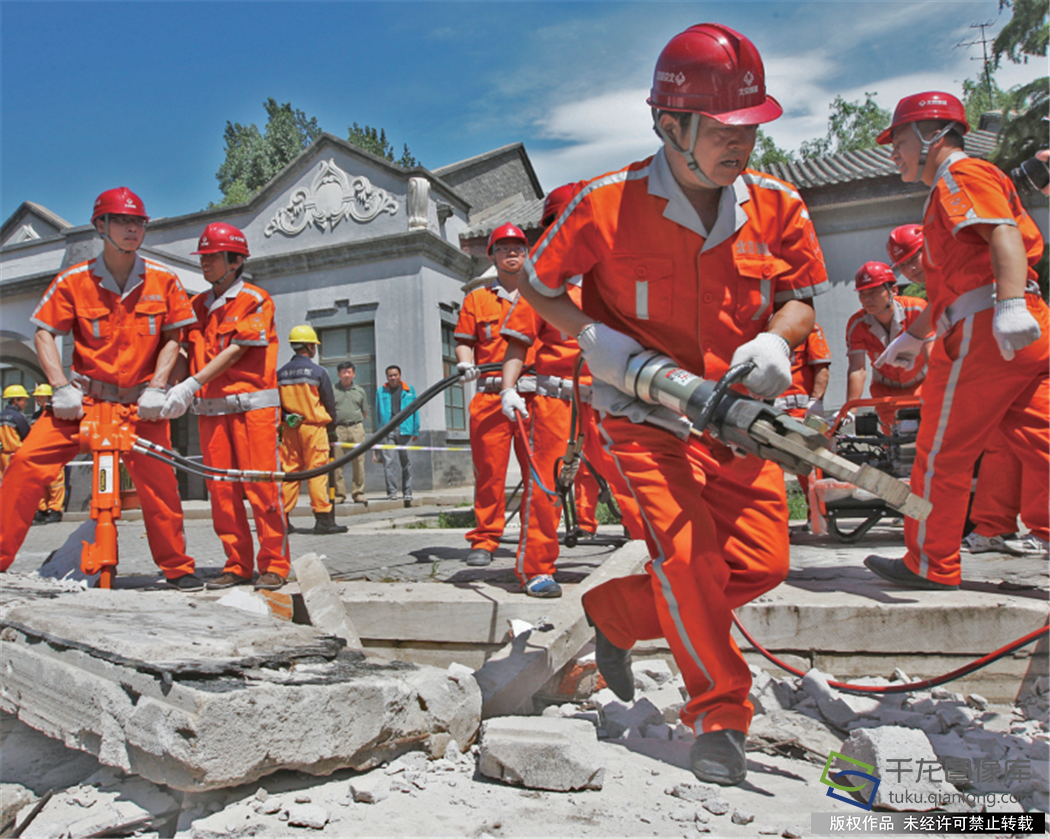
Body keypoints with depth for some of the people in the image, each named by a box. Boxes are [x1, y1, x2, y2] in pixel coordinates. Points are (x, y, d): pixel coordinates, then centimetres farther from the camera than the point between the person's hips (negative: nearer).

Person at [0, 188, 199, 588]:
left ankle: (178, 567, 13)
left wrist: (156, 389, -9)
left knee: (157, 481, -4)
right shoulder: (74, 280, -2)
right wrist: (62, 387, -11)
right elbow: (44, 334, 1)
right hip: (84, 397, 1)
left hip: (140, 401, 0)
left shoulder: (163, 279, -2)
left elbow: (172, 338, 2)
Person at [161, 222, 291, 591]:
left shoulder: (256, 300, -2)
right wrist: (169, 387, -7)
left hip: (252, 405, -6)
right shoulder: (197, 305, 17)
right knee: (221, 490, 5)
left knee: (262, 486, -6)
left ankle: (274, 565, 4)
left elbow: (234, 352, -11)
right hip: (209, 409, 6)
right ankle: (237, 565, 15)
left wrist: (192, 385, -18)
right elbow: (187, 354, 12)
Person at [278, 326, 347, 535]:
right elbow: (329, 403, -2)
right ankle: (323, 518, -3)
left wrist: (285, 421, 17)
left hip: (289, 429, 5)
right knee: (317, 471, -3)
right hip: (313, 426, -5)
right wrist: (331, 427, 8)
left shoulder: (281, 373, 8)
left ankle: (283, 519, 10)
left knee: (289, 470, 8)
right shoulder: (318, 371, -5)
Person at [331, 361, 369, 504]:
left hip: (356, 429, 2)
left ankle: (358, 492, 6)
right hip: (338, 429, -2)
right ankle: (339, 493, 1)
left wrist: (356, 423, 11)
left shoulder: (360, 391, 16)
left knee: (358, 461, -1)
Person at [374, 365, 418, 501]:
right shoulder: (381, 392, 13)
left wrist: (415, 431, 7)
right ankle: (392, 492, -3)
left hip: (404, 430, 0)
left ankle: (407, 492, 10)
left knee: (406, 462, 3)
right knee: (388, 462, -7)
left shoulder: (409, 390, 13)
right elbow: (378, 413, 13)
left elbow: (414, 411, 12)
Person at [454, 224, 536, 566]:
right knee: (489, 468, -4)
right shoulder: (476, 298, 16)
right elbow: (463, 340, 12)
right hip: (490, 394, -1)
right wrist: (467, 365, -8)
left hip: (536, 393, 1)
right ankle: (485, 540, 6)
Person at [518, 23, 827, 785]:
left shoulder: (777, 205, -2)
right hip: (645, 411, -4)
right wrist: (591, 337, -16)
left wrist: (775, 340, -14)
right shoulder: (608, 204, -12)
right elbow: (539, 285, 1)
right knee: (687, 551, -17)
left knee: (761, 562, -1)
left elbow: (801, 297, 9)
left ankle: (616, 613, 22)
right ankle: (721, 713, 8)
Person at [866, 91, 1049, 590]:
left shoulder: (961, 175, -1)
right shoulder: (949, 192, 29)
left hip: (986, 331, -10)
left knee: (942, 451, -1)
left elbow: (1006, 235, -19)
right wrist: (914, 335, 38)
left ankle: (931, 565, 9)